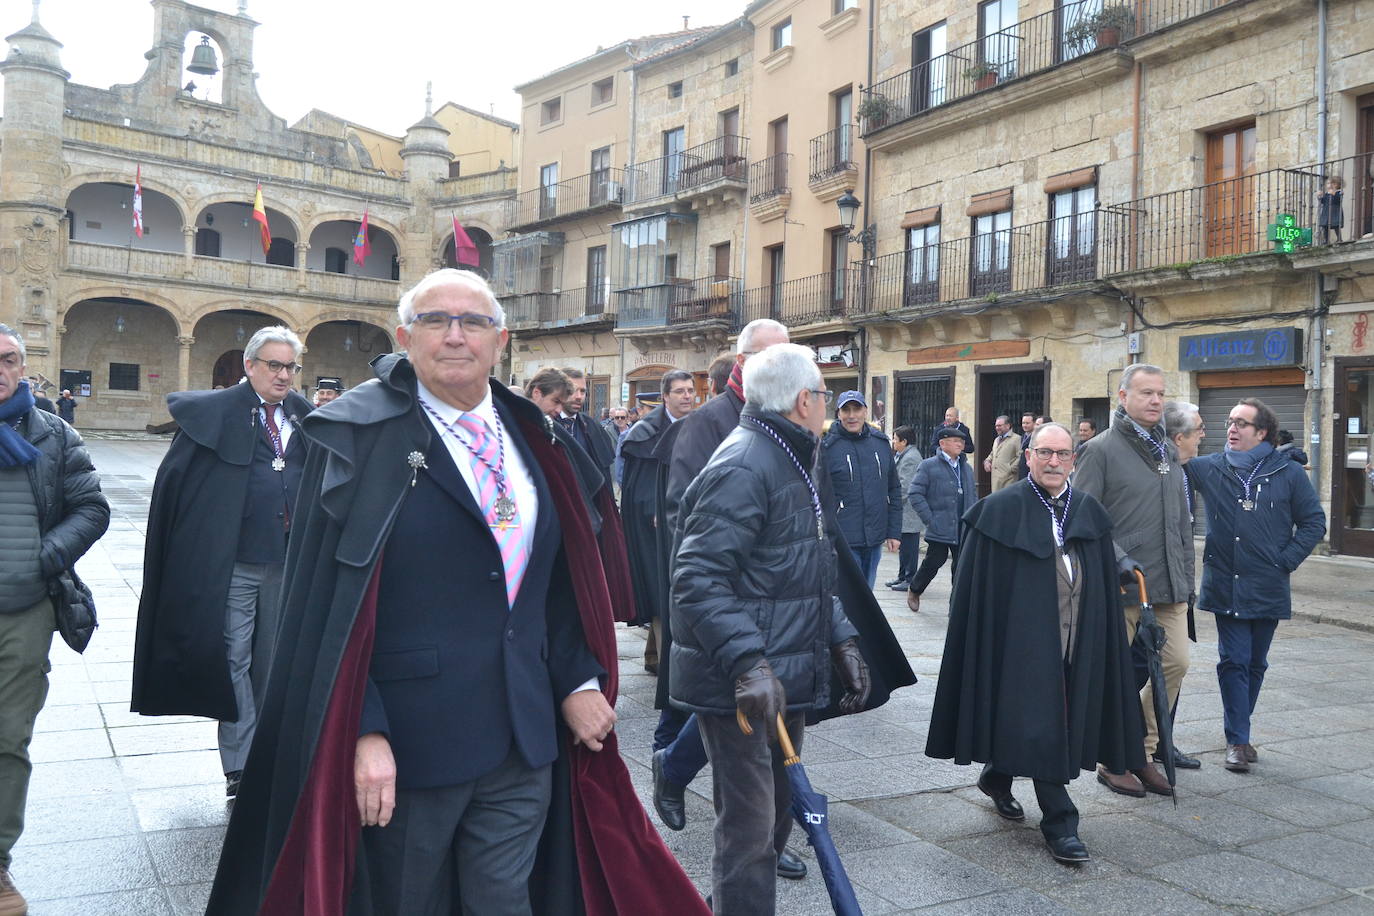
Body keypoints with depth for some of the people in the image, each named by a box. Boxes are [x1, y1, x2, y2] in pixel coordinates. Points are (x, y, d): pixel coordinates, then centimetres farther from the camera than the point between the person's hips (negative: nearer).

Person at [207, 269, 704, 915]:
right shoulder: (362, 436, -8)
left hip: (525, 741, 5)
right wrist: (362, 732, -18)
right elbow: (327, 600, -12)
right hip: (406, 742, -4)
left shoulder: (531, 438, 8)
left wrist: (577, 681, 6)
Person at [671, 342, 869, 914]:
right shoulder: (741, 468, -18)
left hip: (784, 679, 10)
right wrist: (748, 662, -33)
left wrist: (841, 639, 13)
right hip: (740, 688, -10)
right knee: (749, 829, -2)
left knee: (776, 814, 21)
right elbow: (698, 579, -26)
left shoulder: (791, 463, 16)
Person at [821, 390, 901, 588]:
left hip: (875, 540, 5)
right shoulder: (827, 447, -7)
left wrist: (894, 532, 8)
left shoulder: (881, 443, 8)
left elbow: (894, 492, 13)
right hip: (843, 541, -5)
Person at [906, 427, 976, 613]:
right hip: (940, 528, -5)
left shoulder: (966, 468, 16)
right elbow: (914, 493, -8)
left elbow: (973, 496, 23)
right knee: (934, 561, 3)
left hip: (964, 529, 5)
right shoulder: (928, 466, -4)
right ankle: (914, 591, 27)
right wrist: (929, 519, -12)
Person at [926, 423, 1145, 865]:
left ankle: (996, 778, 36)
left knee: (1061, 720, 14)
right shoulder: (1002, 509, -5)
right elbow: (980, 586, -7)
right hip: (1025, 634, -5)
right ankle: (1059, 823, 4)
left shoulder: (1089, 511, 9)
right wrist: (985, 645, -11)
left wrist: (1098, 640, 7)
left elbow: (1104, 584, 13)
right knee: (1040, 723, -5)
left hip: (1075, 639, 6)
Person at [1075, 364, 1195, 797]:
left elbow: (1182, 518, 22)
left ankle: (1143, 751, 22)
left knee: (1175, 663, 6)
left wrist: (1186, 574, 18)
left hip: (1169, 583, 7)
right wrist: (1118, 558, -18)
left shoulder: (1167, 450, 16)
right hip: (1121, 584, -7)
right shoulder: (1101, 449, -6)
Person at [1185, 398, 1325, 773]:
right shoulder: (1210, 468, 0)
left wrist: (1287, 560, -6)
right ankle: (1238, 739, 5)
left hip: (1269, 588, 1)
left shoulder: (1289, 473, -1)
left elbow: (1314, 521, 3)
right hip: (1226, 585, -1)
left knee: (1255, 663, 13)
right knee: (1234, 662, -1)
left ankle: (1238, 732, 28)